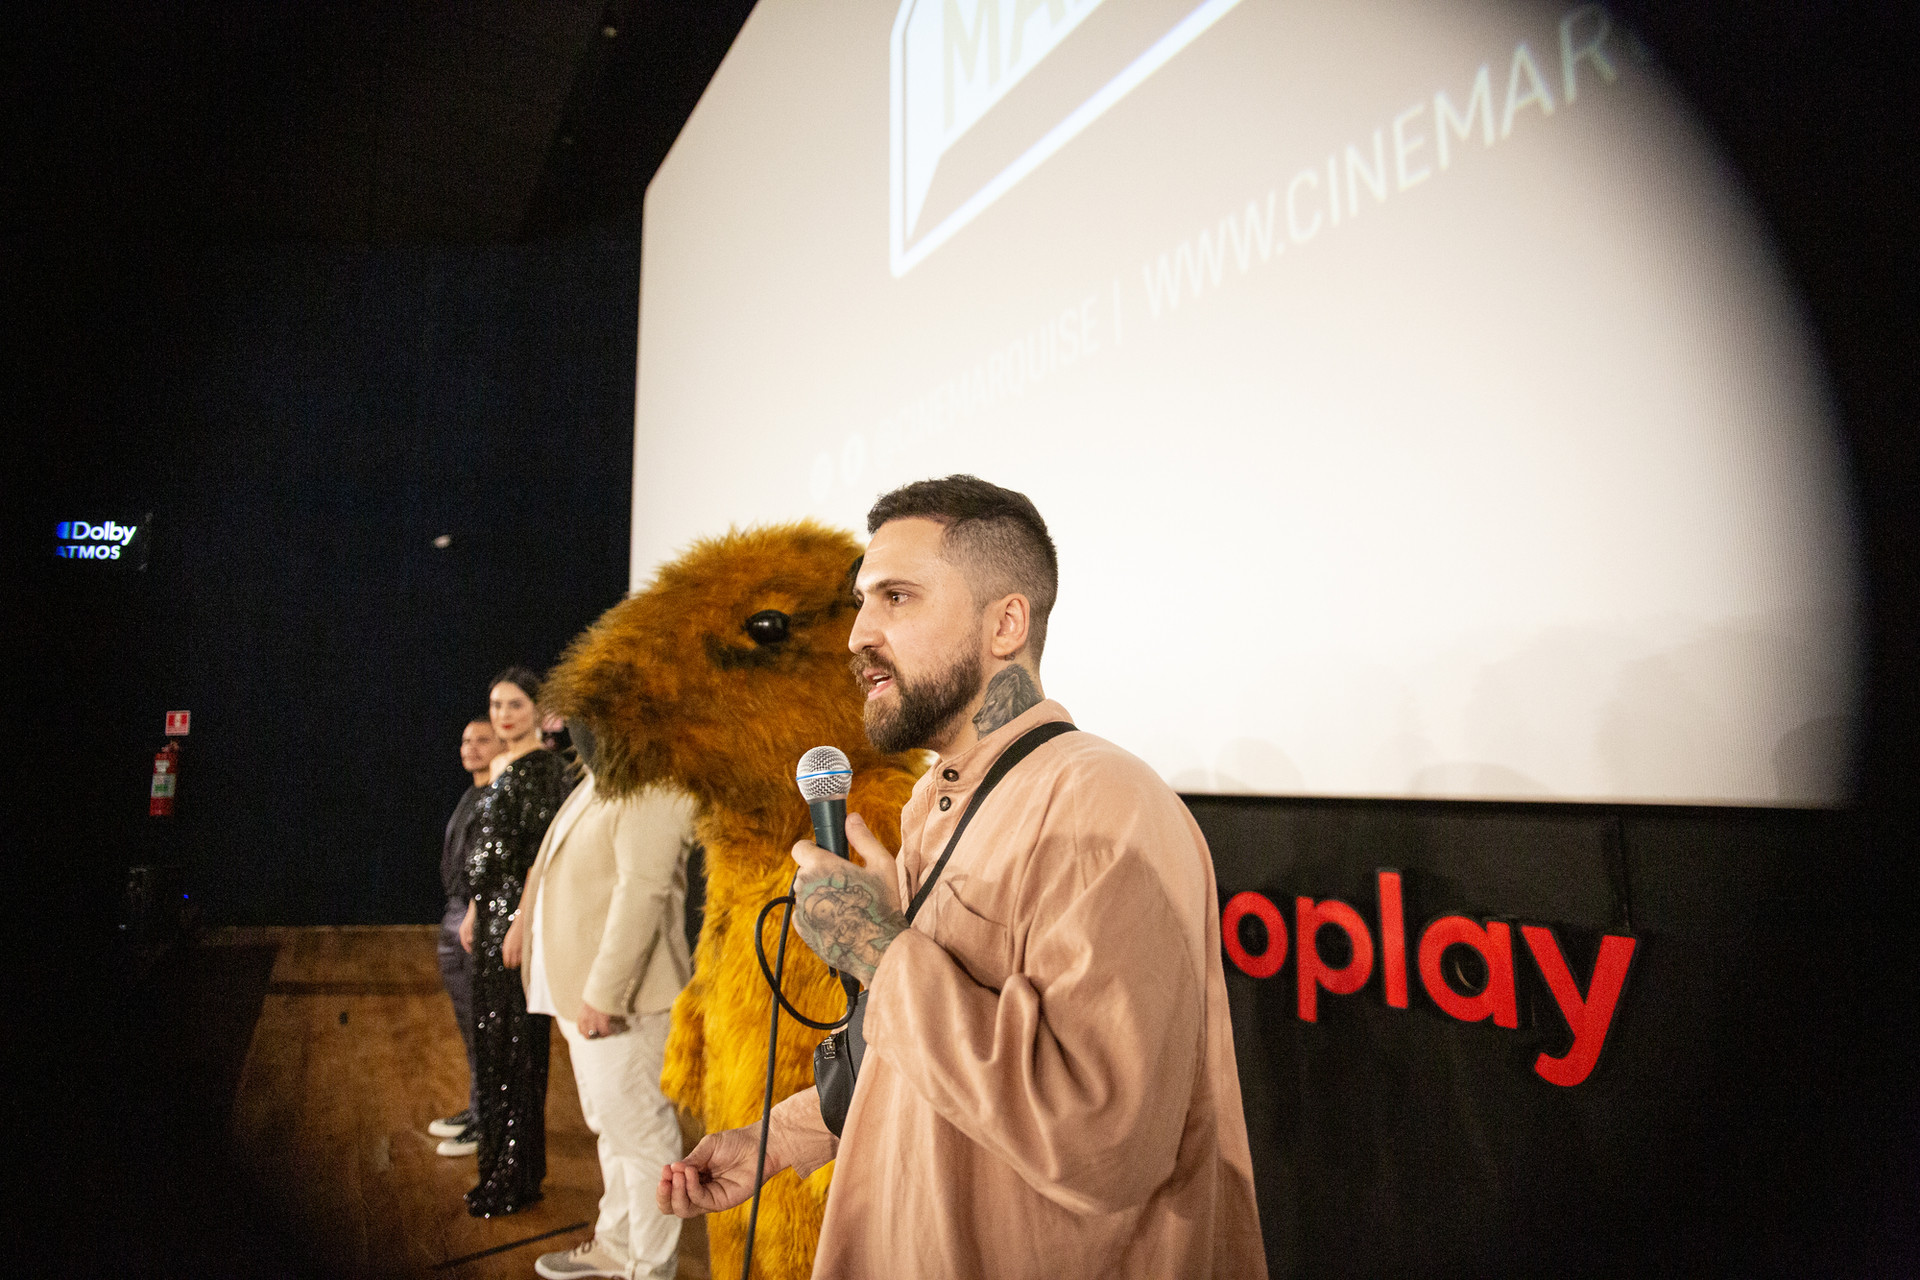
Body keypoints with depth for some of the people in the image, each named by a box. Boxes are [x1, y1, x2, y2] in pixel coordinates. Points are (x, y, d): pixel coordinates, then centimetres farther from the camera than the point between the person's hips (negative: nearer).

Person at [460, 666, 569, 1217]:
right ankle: (499, 1166, 30)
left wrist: (522, 922, -22)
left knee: (517, 1044, 0)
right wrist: (474, 912, 19)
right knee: (489, 1040, 16)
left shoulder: (544, 768, -14)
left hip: (520, 915, -9)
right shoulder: (501, 767, 14)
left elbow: (542, 854, -19)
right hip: (492, 913, 9)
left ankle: (517, 1179, 13)